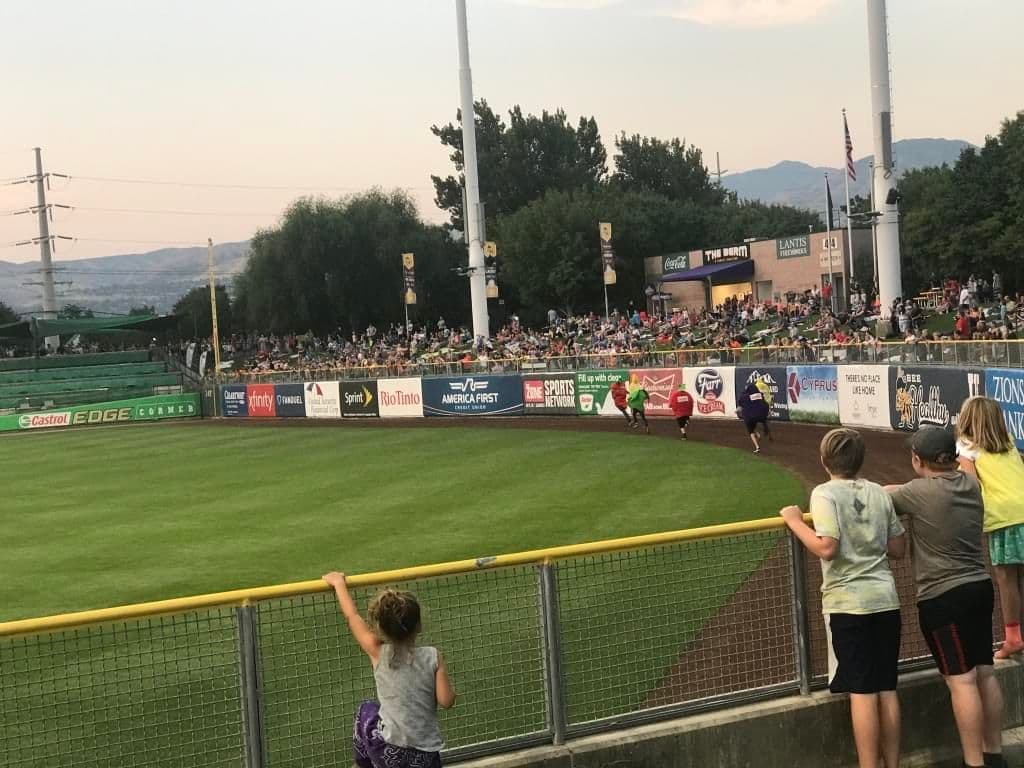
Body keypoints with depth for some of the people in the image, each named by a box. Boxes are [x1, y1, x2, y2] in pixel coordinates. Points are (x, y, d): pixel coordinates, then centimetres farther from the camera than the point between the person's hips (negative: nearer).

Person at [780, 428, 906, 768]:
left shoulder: (825, 494, -8)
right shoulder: (879, 493, 6)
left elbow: (827, 548, -19)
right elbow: (898, 548, 9)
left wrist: (795, 521, -8)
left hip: (848, 603, -5)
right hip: (885, 599, 5)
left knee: (862, 692, -1)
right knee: (887, 690, 11)